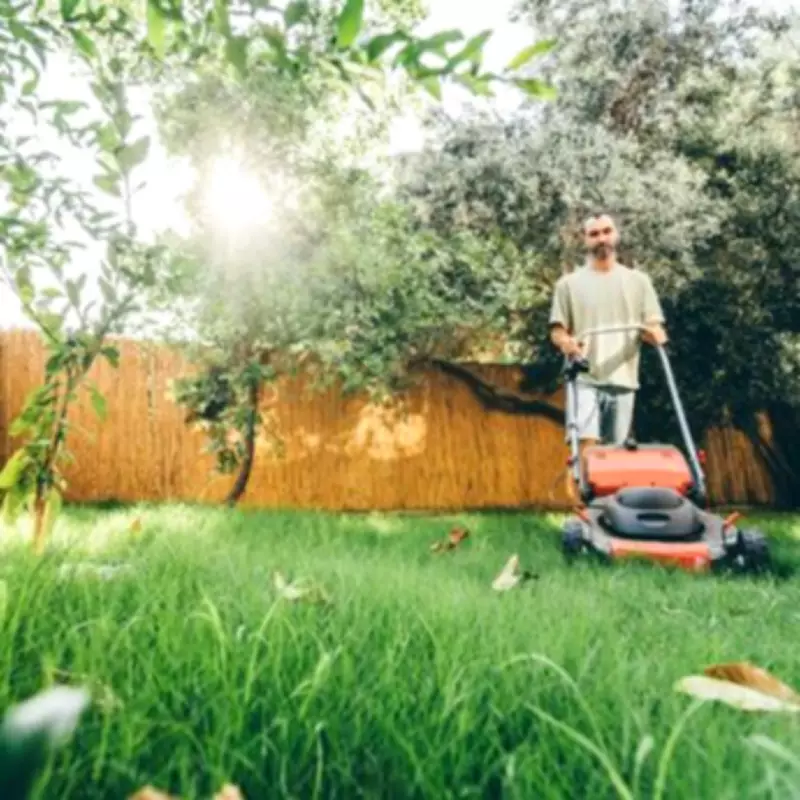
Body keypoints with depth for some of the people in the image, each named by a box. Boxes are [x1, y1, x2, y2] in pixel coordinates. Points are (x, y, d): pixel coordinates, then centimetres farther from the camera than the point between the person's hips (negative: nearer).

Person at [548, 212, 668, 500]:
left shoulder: (638, 281, 15)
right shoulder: (569, 283, 10)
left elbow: (654, 326, 10)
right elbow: (557, 329, 7)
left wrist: (654, 333, -14)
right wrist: (565, 341, -17)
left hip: (623, 379, 2)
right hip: (585, 377, -2)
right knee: (586, 444, -15)